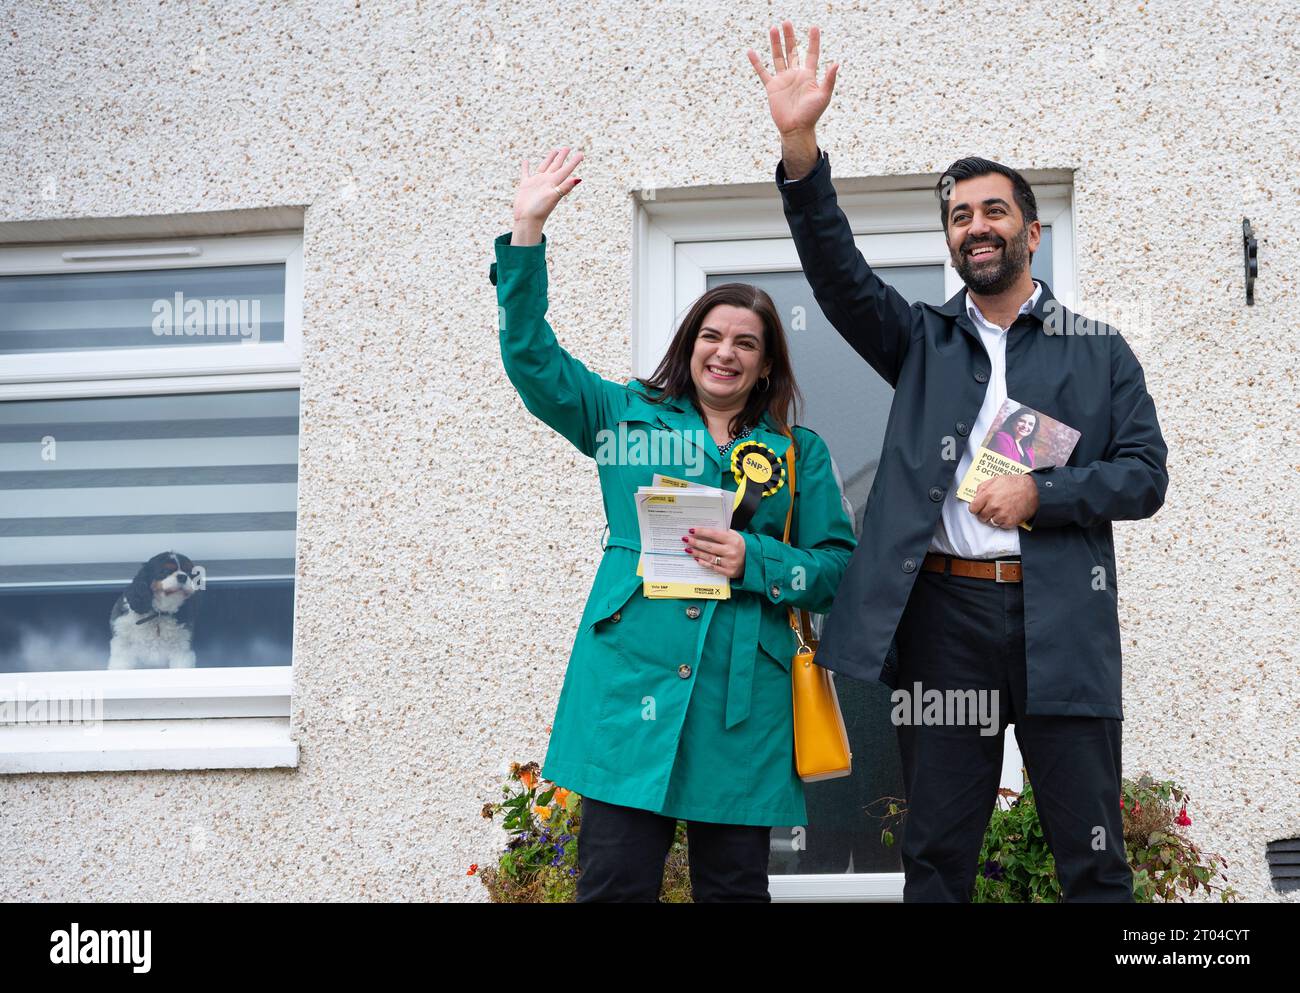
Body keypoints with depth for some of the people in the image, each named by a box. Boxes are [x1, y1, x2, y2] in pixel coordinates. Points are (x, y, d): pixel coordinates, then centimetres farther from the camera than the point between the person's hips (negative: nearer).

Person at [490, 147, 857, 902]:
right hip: (631, 679, -1)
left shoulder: (799, 453, 13)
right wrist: (527, 232, -2)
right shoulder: (628, 415, 14)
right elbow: (532, 356, 5)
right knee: (614, 882, -7)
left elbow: (837, 565, 8)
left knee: (734, 886, 3)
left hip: (743, 698, 1)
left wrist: (755, 562, -10)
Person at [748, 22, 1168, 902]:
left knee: (1091, 854, 1)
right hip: (943, 615, 2)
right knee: (936, 852, 5)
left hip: (1061, 623, -1)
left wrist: (1039, 495, -12)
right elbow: (838, 272, 0)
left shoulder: (1100, 353, 11)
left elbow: (1145, 476, 5)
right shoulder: (924, 342, 14)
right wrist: (800, 147, -14)